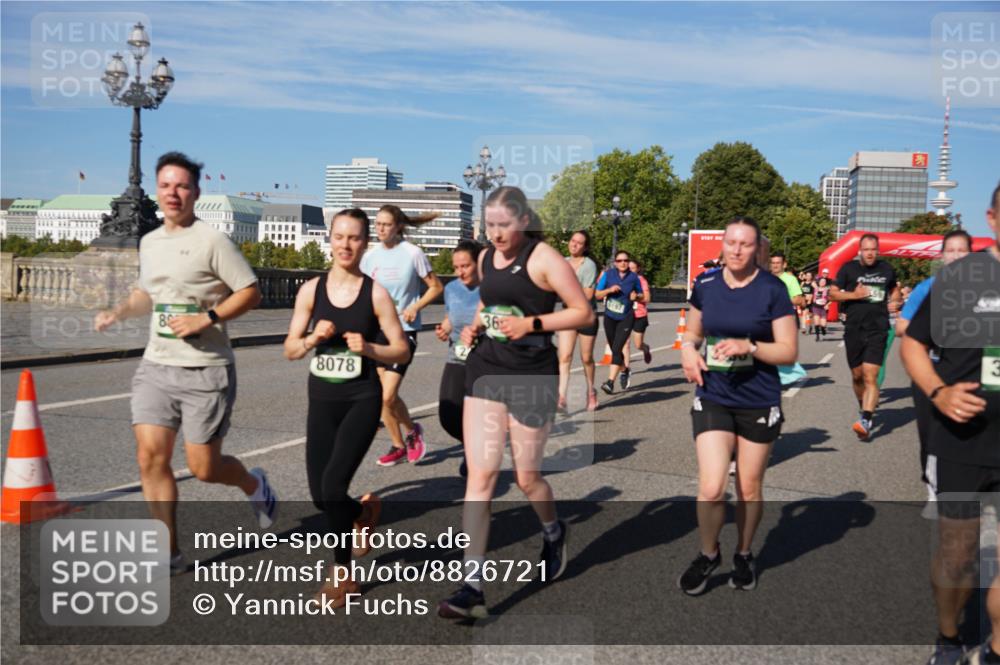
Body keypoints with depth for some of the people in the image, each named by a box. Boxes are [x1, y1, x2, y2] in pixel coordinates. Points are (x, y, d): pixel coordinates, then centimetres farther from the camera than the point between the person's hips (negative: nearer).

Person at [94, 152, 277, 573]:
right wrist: (118, 313, 8)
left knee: (203, 467, 0)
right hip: (156, 367, 6)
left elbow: (250, 293, -10)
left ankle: (255, 485, 34)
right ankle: (170, 554, 11)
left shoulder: (212, 241, -9)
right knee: (151, 458, -2)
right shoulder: (149, 242, 12)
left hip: (205, 369, -6)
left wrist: (207, 318, -19)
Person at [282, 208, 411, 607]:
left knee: (333, 485, -17)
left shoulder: (376, 293, -6)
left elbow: (402, 351, -2)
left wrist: (367, 348, -19)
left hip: (362, 401, -4)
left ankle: (342, 575, 4)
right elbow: (290, 350, 5)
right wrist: (313, 337, -15)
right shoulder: (311, 289, 1)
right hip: (321, 402, 4)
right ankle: (364, 512, 44)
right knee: (320, 496, 7)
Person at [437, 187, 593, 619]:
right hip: (485, 369, 5)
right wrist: (475, 326, 6)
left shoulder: (543, 259, -10)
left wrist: (532, 323, -21)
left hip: (531, 374, -5)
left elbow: (584, 313, -10)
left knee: (526, 476, 8)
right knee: (480, 474, -4)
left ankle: (553, 532, 43)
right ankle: (472, 584, -2)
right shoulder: (486, 258, 9)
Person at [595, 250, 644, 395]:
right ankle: (624, 370, 43)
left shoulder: (634, 277, 0)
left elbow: (641, 295, 13)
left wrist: (636, 296, -10)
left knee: (617, 349, -15)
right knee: (614, 349, 14)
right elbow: (597, 295, 0)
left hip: (626, 318, -2)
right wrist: (609, 290, -18)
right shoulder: (608, 274, -1)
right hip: (610, 317, 2)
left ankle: (610, 382, -18)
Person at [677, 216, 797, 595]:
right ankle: (708, 554, 18)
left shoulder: (772, 290, -9)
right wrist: (688, 349, -8)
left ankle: (744, 555, 37)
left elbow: (789, 351, -8)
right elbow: (693, 333, 15)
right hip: (713, 399, 1)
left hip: (759, 403, -1)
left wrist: (749, 346, -24)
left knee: (750, 489, 12)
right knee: (711, 488, -9)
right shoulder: (706, 286, 0)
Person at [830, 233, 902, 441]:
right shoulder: (849, 269, 1)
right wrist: (853, 294, -13)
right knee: (857, 376, 12)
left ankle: (866, 421, -22)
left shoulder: (887, 269, 8)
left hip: (878, 330, -1)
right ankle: (864, 408, 36)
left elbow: (894, 288, 27)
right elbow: (832, 293, 2)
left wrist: (894, 301, 6)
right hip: (853, 329, 1)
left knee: (870, 377, -14)